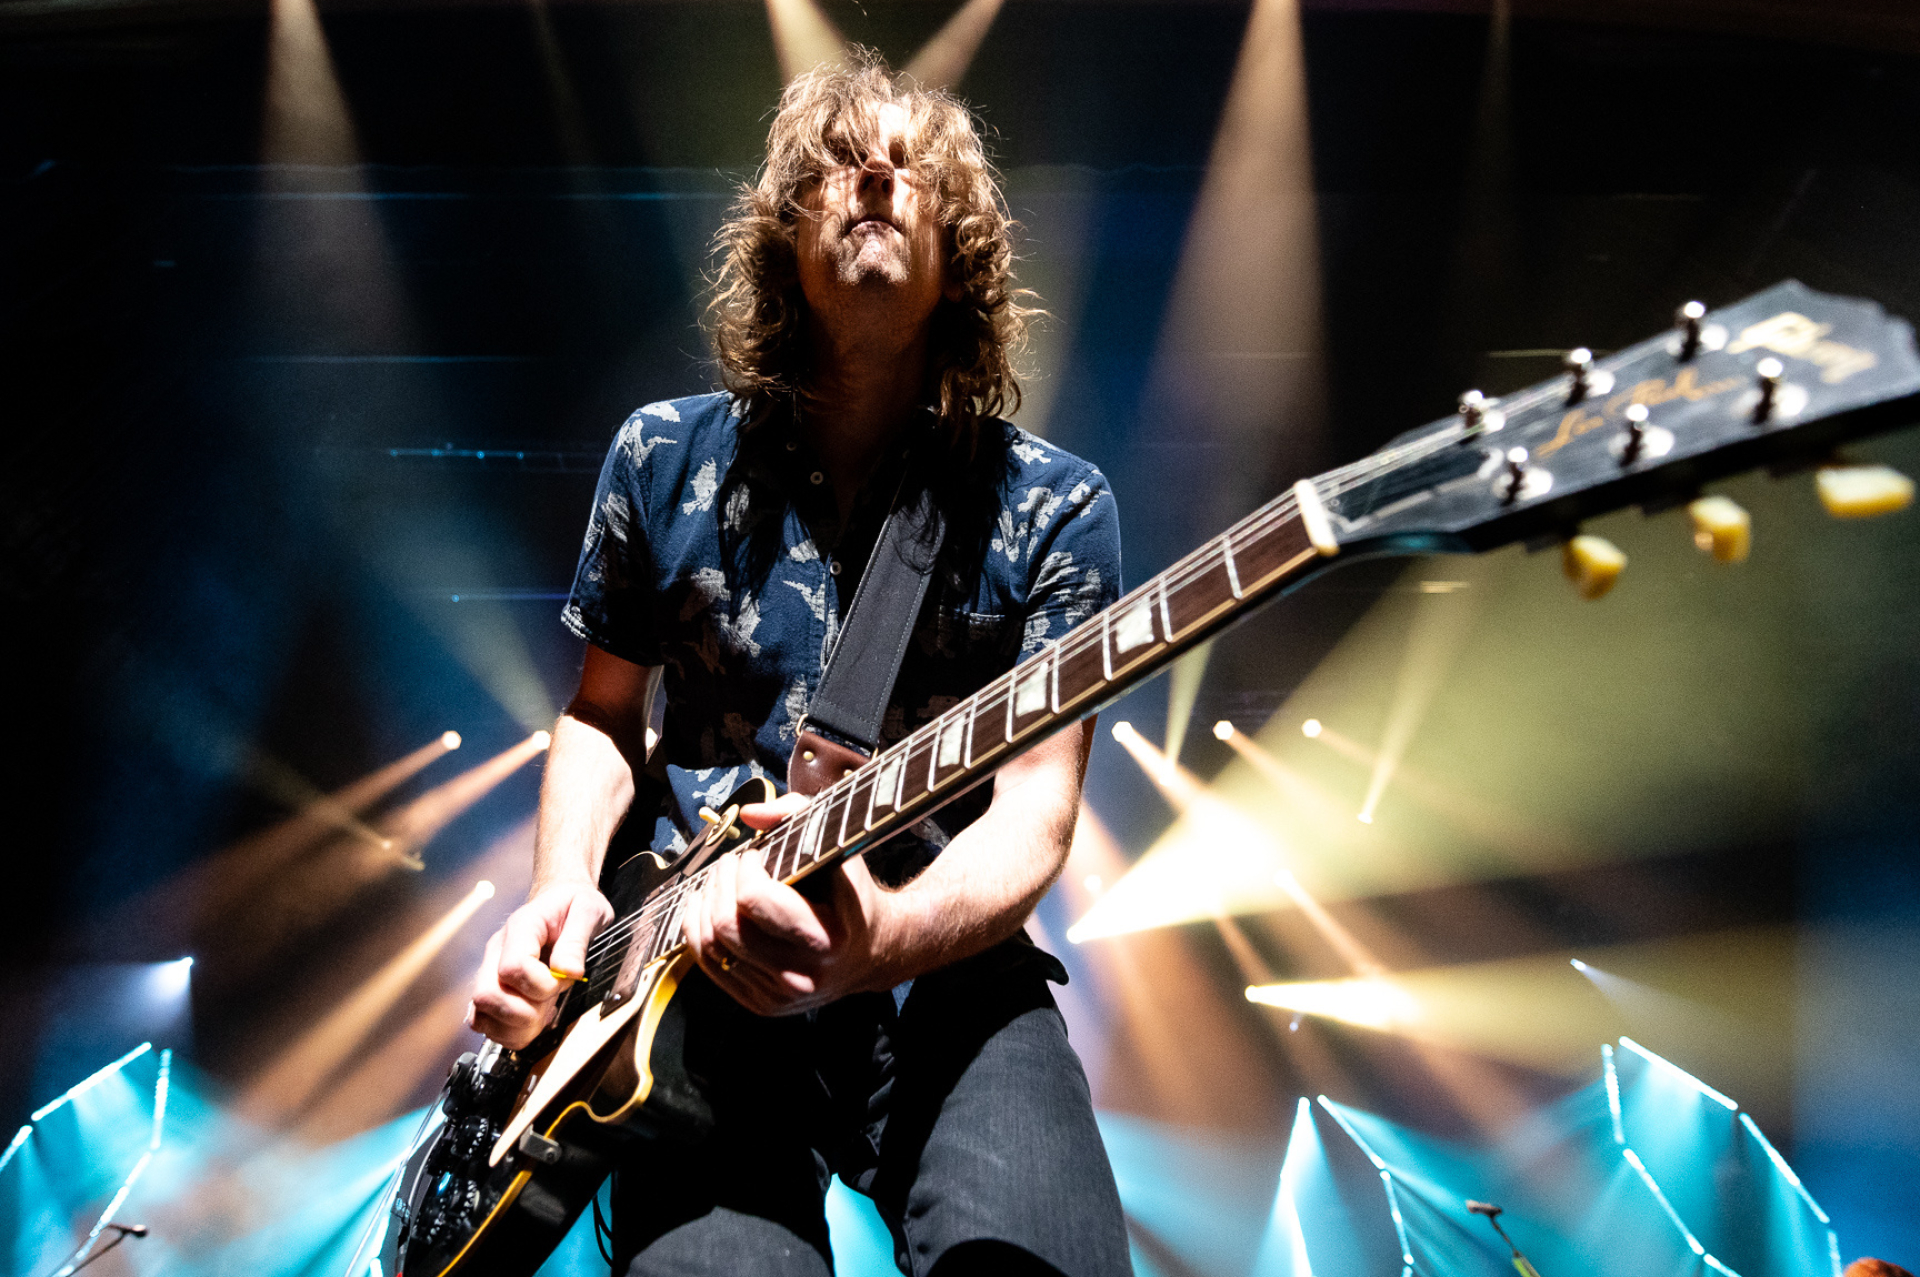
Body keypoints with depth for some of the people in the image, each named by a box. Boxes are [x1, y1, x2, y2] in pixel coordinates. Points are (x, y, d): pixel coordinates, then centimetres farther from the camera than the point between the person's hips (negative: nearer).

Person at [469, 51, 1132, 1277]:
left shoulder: (1054, 509, -1)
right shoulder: (666, 459, 7)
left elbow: (1034, 812, -8)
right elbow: (603, 717, 16)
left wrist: (880, 939, -28)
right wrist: (564, 891, -2)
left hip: (942, 977, 0)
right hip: (704, 969, 1)